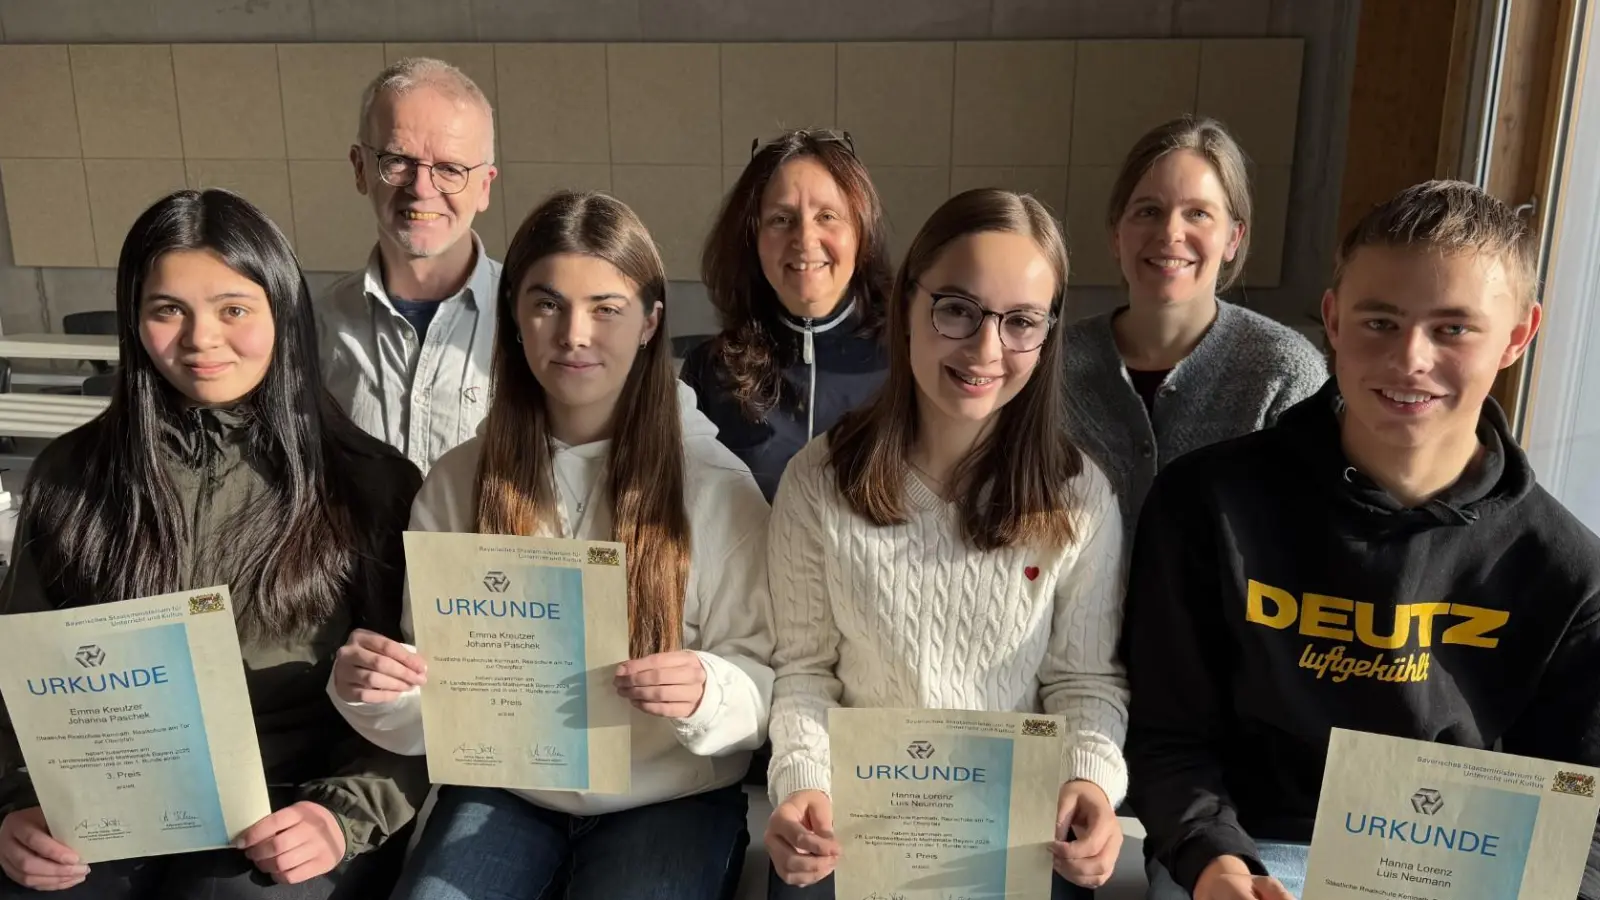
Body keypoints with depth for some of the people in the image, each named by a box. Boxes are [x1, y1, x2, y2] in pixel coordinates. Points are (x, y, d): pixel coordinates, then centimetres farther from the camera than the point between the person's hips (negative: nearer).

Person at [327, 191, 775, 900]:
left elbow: (765, 681, -7)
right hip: (503, 788, 2)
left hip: (669, 795, -1)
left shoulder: (716, 484, -10)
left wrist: (707, 694, -28)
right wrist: (377, 693, -20)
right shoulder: (456, 482, -1)